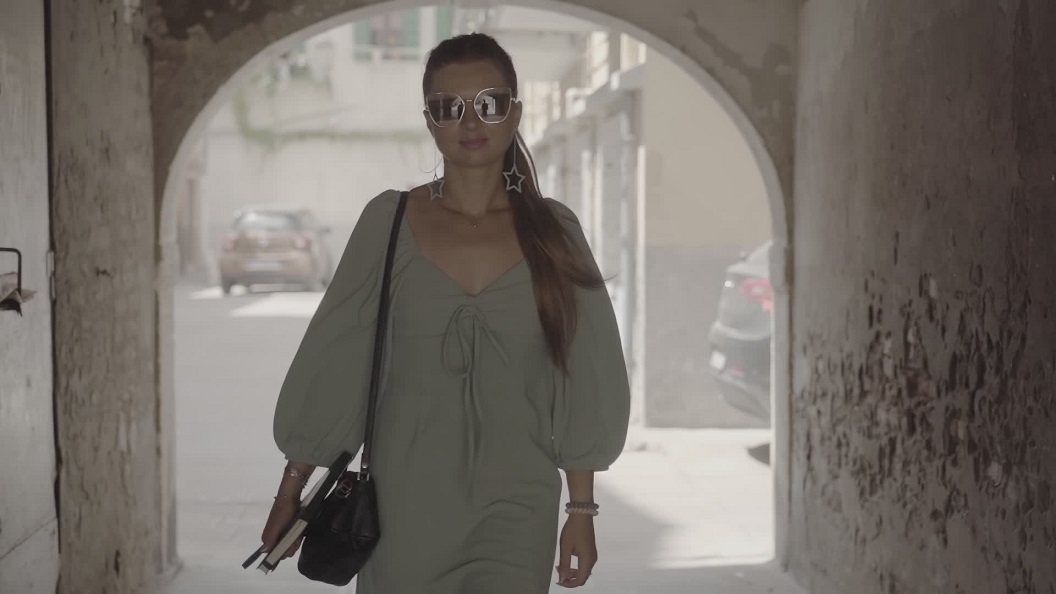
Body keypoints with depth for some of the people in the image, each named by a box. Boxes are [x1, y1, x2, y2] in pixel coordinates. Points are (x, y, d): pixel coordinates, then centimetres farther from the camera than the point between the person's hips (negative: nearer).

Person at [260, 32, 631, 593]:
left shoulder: (552, 231, 1)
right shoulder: (388, 221, -1)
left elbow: (579, 383, 3)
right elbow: (332, 362, 1)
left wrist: (581, 511, 3)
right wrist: (290, 493, 1)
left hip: (516, 509, 0)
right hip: (405, 505, 0)